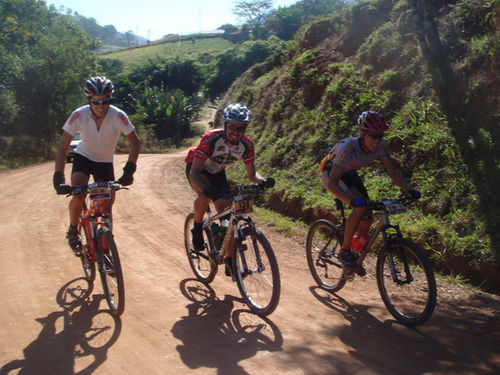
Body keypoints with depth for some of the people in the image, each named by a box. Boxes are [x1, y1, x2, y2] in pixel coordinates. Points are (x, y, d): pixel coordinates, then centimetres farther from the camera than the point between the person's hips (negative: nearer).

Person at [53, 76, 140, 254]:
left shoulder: (118, 116, -25)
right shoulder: (79, 115, -24)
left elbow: (135, 143, -17)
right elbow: (62, 149, -21)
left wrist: (129, 171, -29)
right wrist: (58, 178, -30)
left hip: (105, 162, 1)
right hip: (83, 157, -1)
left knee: (107, 205, -4)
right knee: (78, 196, -24)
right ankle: (72, 230, 5)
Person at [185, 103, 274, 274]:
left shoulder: (246, 145, -23)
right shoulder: (211, 139, -36)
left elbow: (251, 173, -15)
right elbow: (194, 172, -38)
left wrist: (263, 181, -38)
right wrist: (205, 187, -59)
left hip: (217, 172, 4)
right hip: (197, 168, -4)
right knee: (205, 194, -37)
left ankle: (229, 260, 4)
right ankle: (197, 228, -7)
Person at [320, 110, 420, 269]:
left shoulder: (381, 147, -22)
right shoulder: (348, 148, -39)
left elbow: (393, 173, -12)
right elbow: (332, 183, -43)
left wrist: (408, 191, -29)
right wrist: (351, 200, -59)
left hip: (349, 174, 6)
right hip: (330, 173, -6)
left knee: (366, 218, -2)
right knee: (360, 207, -28)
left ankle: (354, 251, 24)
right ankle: (344, 250, -14)